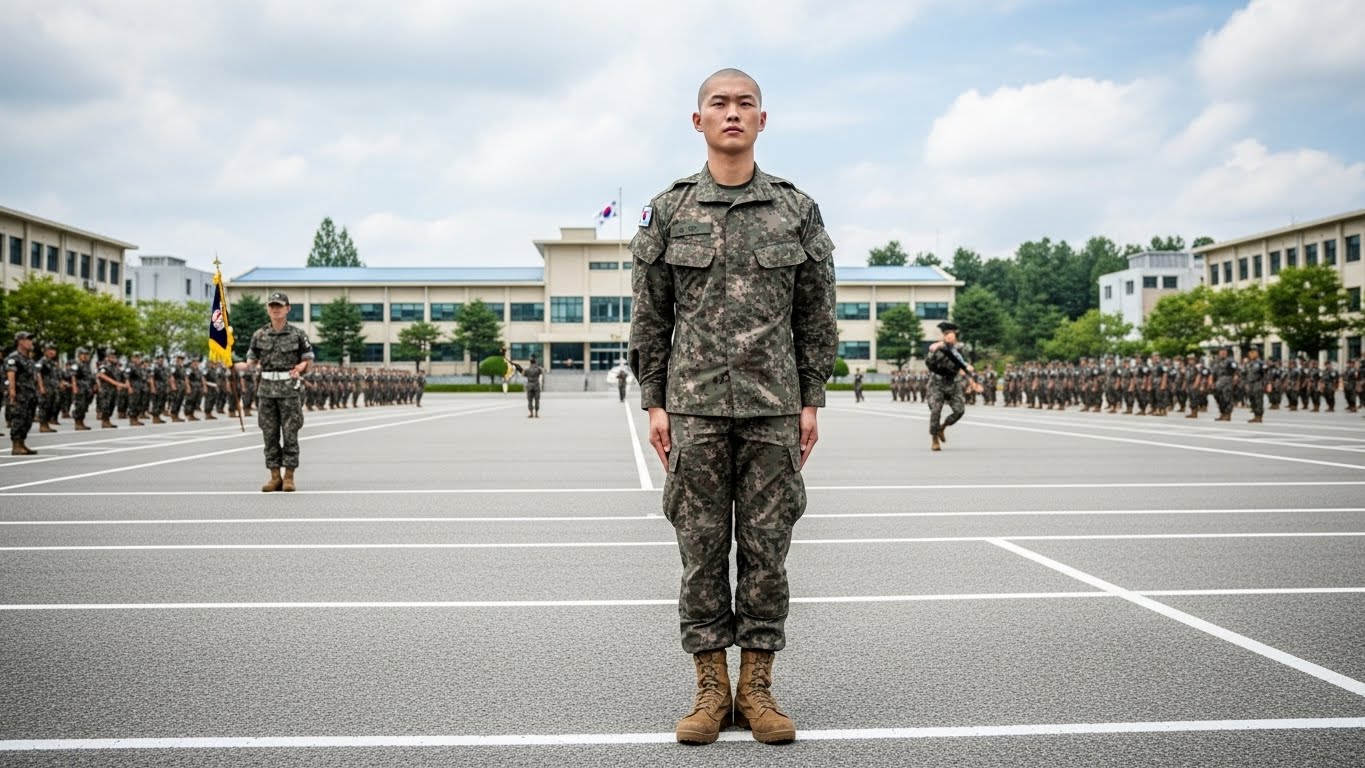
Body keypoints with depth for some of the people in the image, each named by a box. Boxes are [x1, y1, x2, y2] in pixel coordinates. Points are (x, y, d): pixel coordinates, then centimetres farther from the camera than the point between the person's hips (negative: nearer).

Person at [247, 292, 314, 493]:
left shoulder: (297, 334, 1)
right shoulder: (259, 335, 7)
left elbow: (308, 360, 6)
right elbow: (251, 360, 13)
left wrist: (299, 368, -13)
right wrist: (255, 366, -7)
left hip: (289, 388, -2)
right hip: (266, 389, 2)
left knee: (290, 434, -2)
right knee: (270, 434, 4)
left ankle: (289, 477, 4)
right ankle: (274, 477, 10)